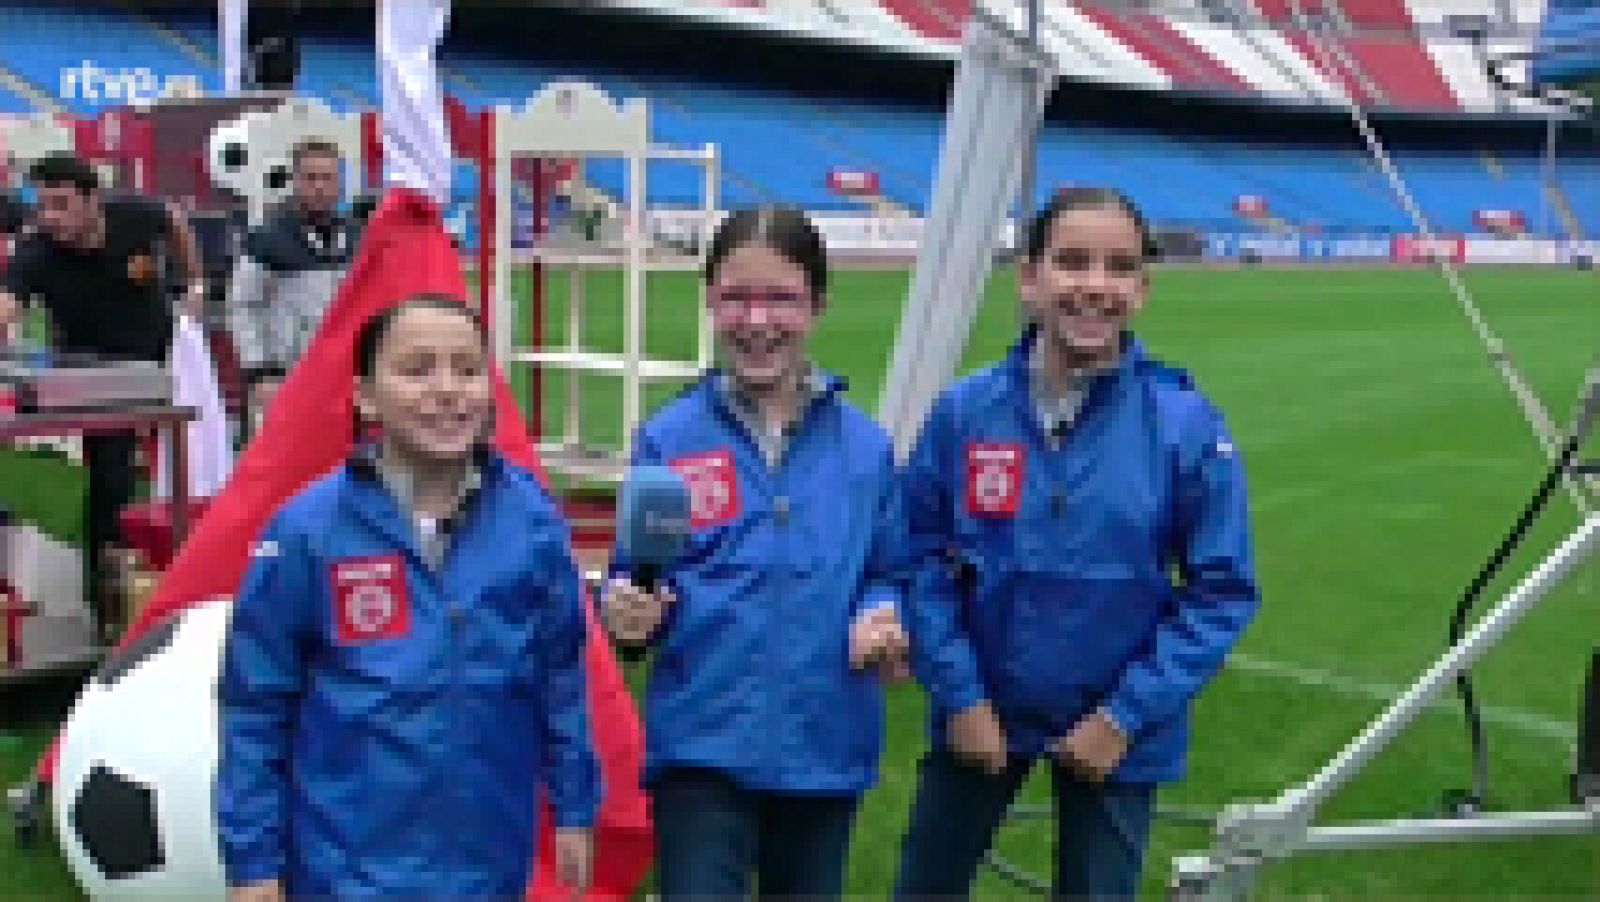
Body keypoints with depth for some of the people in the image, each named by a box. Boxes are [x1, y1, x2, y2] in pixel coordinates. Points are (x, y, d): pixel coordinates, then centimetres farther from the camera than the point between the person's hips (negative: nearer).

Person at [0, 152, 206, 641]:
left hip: (158, 355, 3)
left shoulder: (134, 215, -22)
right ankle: (106, 598, 8)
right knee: (110, 482, -5)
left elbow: (176, 220, 3)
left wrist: (195, 281, 5)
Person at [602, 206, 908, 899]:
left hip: (825, 746, 3)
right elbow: (635, 582, -1)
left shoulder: (864, 445, -1)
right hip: (703, 742, -3)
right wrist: (629, 612, -23)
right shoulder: (669, 438, -5)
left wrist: (883, 619, -14)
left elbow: (885, 574, 7)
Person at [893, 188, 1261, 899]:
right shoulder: (966, 410, -13)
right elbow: (923, 557, -5)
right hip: (981, 714, 2)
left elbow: (1223, 589, -11)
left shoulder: (1187, 425, -17)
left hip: (1114, 730, -1)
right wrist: (960, 694, -9)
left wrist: (1129, 712, -13)